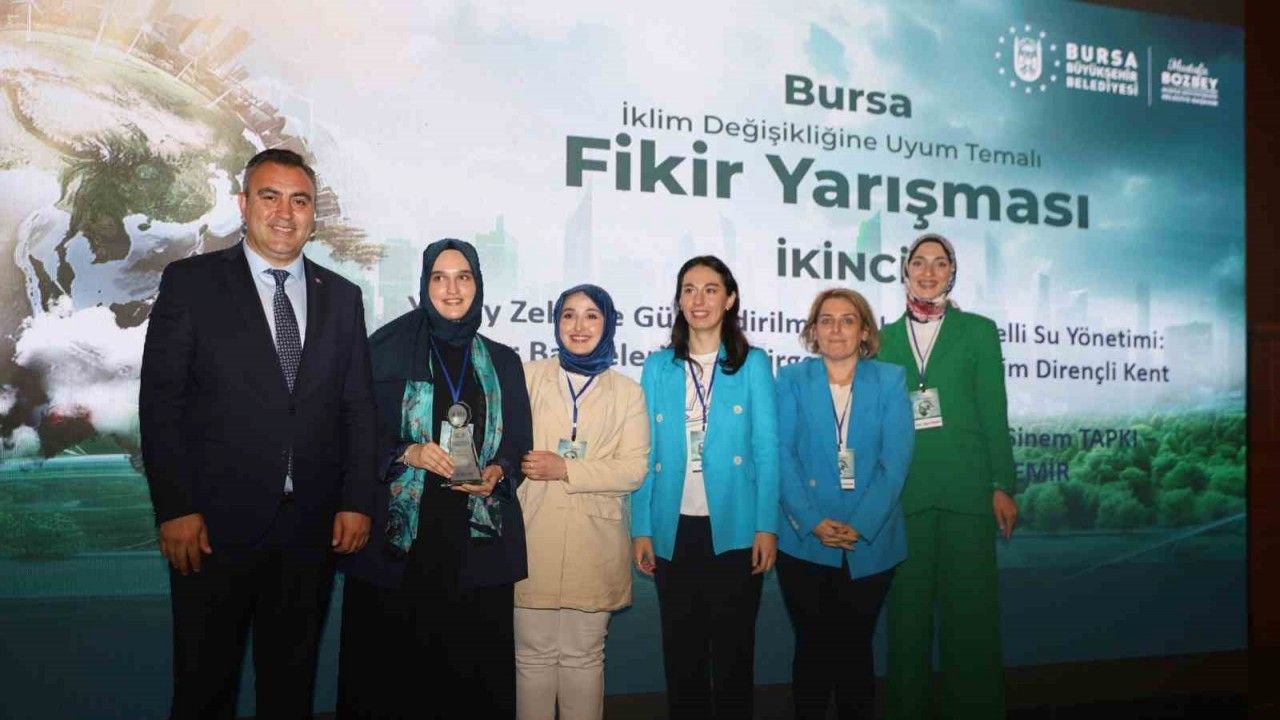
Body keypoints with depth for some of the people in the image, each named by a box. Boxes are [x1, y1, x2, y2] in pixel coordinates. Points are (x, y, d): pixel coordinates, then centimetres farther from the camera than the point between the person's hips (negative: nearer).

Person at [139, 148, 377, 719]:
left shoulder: (342, 297, 9)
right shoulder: (191, 282, -1)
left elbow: (358, 407, 9)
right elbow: (160, 400, -5)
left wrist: (357, 502, 1)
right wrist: (175, 509, -11)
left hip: (312, 528, 3)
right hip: (214, 525, -2)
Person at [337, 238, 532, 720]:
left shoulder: (503, 363, 12)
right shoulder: (388, 350, 3)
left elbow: (519, 444, 13)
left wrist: (496, 473, -7)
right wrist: (408, 454, -16)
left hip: (477, 539, 2)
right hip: (399, 537, -2)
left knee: (474, 670, 3)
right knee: (391, 667, 0)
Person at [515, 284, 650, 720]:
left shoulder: (627, 392, 7)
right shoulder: (528, 376, 9)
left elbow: (634, 469, -4)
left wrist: (566, 469, -13)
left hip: (594, 543, 0)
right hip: (534, 540, 0)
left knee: (584, 656, 10)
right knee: (534, 656, 6)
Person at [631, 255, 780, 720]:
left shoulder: (753, 364, 2)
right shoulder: (658, 367, 7)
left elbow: (767, 450, -1)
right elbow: (646, 453, 5)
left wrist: (766, 526, -8)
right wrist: (641, 529, -1)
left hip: (734, 529, -2)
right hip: (673, 531, 2)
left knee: (733, 649, 7)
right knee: (681, 651, 10)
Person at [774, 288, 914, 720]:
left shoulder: (890, 381, 3)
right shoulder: (791, 380, 2)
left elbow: (895, 460, -5)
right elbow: (782, 456, -5)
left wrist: (860, 526, -15)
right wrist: (813, 521, -16)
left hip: (870, 542, 0)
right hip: (804, 542, 0)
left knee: (855, 647, 10)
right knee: (812, 647, 9)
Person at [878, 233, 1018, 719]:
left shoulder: (977, 331, 6)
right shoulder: (885, 339, 11)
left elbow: (993, 414, 2)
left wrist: (1002, 486, -4)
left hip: (965, 488, -1)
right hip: (902, 491, 2)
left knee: (970, 610, 3)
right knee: (908, 610, 7)